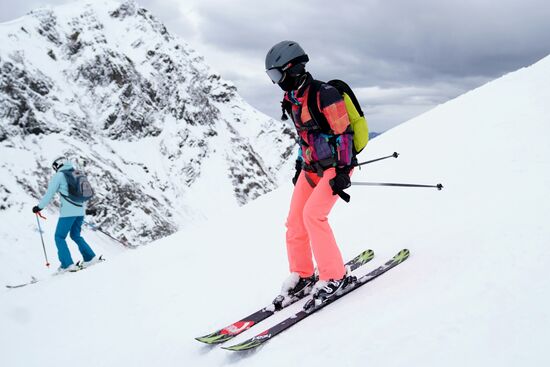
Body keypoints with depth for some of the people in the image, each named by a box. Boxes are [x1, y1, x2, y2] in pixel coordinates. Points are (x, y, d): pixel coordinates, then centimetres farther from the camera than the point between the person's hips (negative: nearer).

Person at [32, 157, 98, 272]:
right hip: (80, 211, 7)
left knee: (59, 237, 3)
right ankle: (90, 257, 15)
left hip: (68, 211, -7)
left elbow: (49, 194, -3)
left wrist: (39, 207, 9)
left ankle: (68, 264, -6)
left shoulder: (59, 176, -2)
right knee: (75, 235, 22)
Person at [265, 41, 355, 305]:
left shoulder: (324, 94, -19)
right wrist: (299, 166, 19)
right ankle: (302, 276, 18)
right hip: (311, 167, 9)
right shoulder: (293, 99, 8)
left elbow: (343, 133, -19)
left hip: (336, 167, -8)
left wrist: (342, 171, -22)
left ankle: (334, 276, -8)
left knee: (312, 214, -21)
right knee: (295, 220, 3)